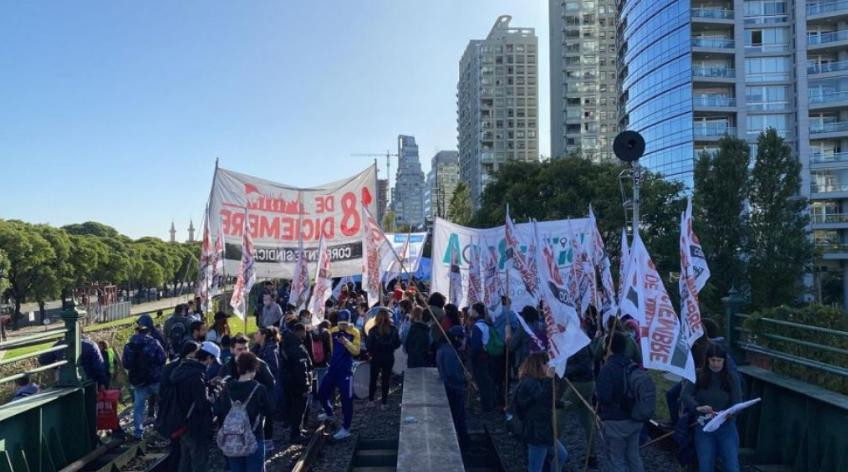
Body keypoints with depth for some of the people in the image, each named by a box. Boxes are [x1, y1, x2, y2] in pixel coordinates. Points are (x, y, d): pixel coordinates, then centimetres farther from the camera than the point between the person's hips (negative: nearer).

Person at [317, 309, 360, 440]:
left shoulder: (354, 332, -9)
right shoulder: (333, 330, 4)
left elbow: (356, 351, -19)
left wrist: (346, 342, -32)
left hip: (346, 370, -6)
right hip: (332, 368, 6)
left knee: (346, 399, -4)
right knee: (322, 392, 15)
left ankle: (346, 429, 5)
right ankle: (329, 413, 43)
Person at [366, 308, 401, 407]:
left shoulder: (373, 330, -14)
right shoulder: (393, 329, -10)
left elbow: (369, 345, -12)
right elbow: (398, 343, -4)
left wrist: (371, 352, 7)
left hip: (376, 357, -1)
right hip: (389, 358, 1)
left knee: (373, 378, 17)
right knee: (386, 379, 11)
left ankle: (371, 400, 22)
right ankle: (384, 402, 14)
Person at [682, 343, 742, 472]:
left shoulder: (732, 377, -2)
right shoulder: (698, 374, -4)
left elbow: (737, 403, -8)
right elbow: (685, 395, -13)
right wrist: (697, 407, -32)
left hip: (726, 426, 0)